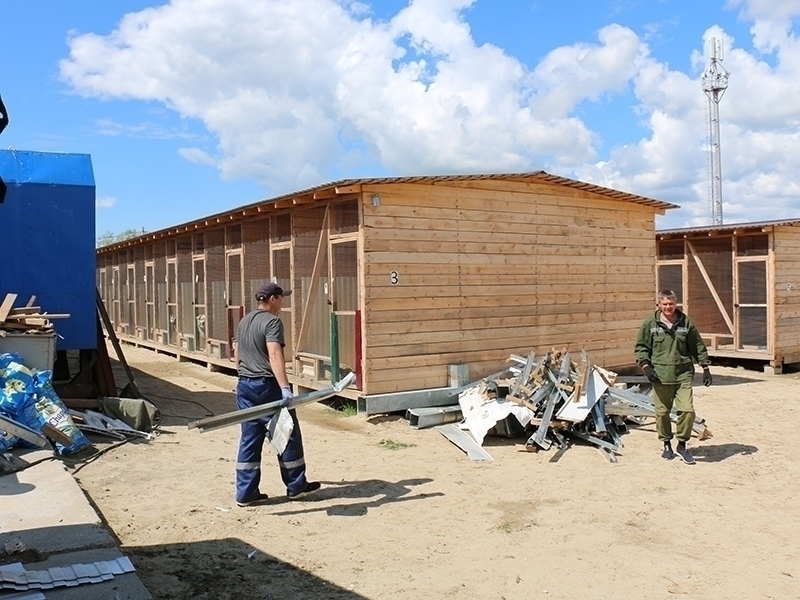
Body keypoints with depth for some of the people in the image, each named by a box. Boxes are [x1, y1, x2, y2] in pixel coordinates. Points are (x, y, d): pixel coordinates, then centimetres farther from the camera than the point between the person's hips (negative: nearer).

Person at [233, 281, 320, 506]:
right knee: (288, 436, 6)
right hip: (267, 386, -8)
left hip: (245, 386, 8)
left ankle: (246, 493, 12)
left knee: (249, 439, 10)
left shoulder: (244, 322, 14)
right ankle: (296, 486, 17)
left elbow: (237, 354, 21)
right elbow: (274, 355, -26)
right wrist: (285, 388, -33)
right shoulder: (272, 321, -13)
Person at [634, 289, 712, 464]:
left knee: (687, 410, -8)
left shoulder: (686, 322, 5)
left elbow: (698, 346, 12)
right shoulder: (650, 323, 2)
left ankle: (682, 445, 11)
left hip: (683, 375, 0)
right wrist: (645, 366, -7)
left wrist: (705, 368, 10)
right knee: (662, 412, 6)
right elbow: (641, 347, 6)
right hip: (660, 376, 0)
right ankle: (667, 444, 26)